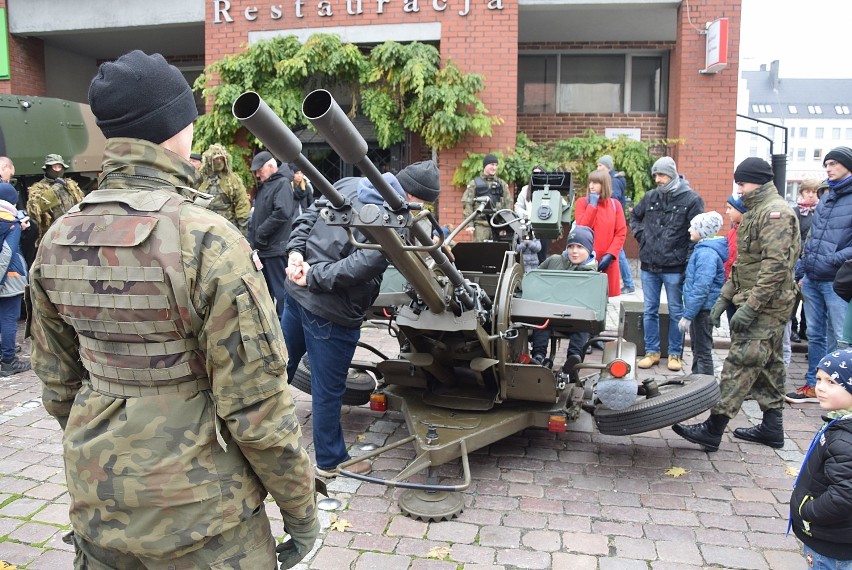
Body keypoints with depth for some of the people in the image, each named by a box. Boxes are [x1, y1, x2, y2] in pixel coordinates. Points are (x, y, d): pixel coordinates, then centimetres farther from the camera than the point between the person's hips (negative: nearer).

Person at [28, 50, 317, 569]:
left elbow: (58, 380, 9)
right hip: (195, 512, -6)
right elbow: (256, 402, -21)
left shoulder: (59, 239, -2)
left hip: (96, 504, 6)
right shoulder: (208, 240, -22)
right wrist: (301, 509, -8)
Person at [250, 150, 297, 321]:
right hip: (264, 248, 9)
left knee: (280, 290, -3)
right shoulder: (263, 186, 17)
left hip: (276, 248, -9)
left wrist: (260, 233, -16)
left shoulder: (282, 183, -10)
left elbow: (282, 213, -23)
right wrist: (256, 240, 10)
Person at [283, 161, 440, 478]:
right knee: (328, 390, 9)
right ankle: (330, 461, 28)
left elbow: (308, 216, 6)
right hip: (331, 313, -8)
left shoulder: (348, 184, 5)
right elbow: (360, 265, -27)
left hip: (296, 293, 8)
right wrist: (314, 278, -19)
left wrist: (295, 251, -3)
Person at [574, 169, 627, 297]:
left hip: (608, 261, 2)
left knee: (609, 295, 1)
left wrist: (610, 255, -9)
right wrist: (592, 205, -10)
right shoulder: (582, 202, 3)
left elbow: (621, 233, 2)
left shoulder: (615, 204, 7)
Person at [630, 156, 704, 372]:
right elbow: (634, 217, 25)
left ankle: (675, 354, 19)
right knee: (649, 311, 10)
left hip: (675, 267, -4)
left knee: (676, 312, 7)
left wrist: (689, 260, -13)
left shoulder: (691, 199, -5)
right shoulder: (650, 197, 7)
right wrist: (641, 235, 7)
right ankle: (652, 351, 22)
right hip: (649, 265, 4)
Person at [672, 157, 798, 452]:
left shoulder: (776, 212, -14)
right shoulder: (756, 211, 19)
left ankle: (712, 430, -8)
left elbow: (776, 265, -24)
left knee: (740, 364, -10)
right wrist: (724, 297, 16)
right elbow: (742, 263, 22)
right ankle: (772, 427, 25)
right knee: (767, 364, 15)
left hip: (766, 306, -11)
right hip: (757, 304, 11)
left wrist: (750, 307, -25)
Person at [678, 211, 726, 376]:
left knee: (703, 351, -1)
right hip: (700, 308, 10)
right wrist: (689, 312, 19)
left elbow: (701, 288, -26)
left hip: (703, 308, -10)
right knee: (697, 348, 21)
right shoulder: (703, 249, 11)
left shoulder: (706, 253, -21)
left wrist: (687, 315, -24)